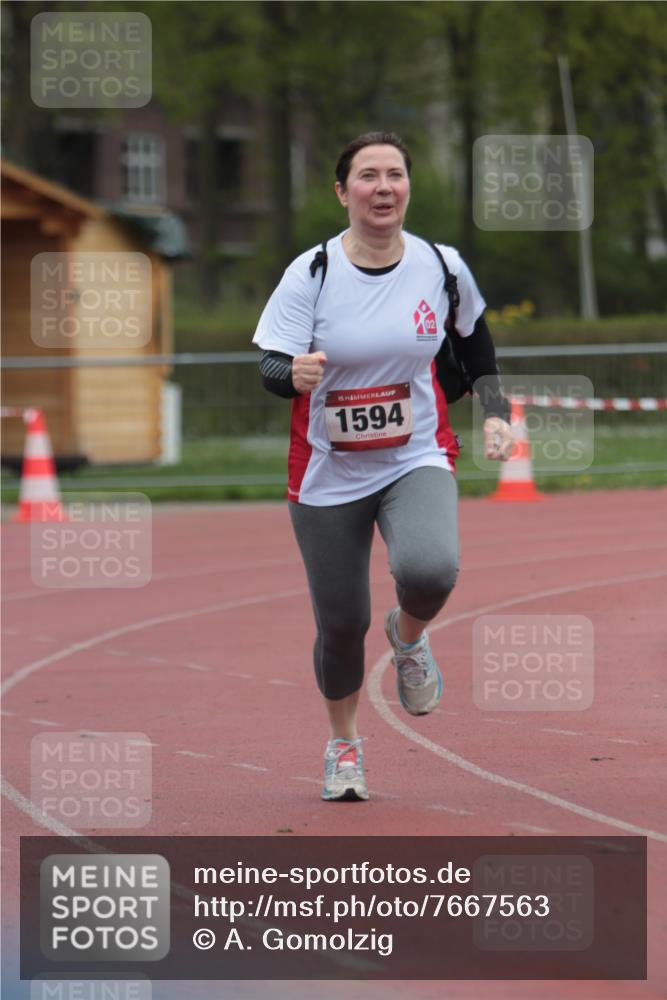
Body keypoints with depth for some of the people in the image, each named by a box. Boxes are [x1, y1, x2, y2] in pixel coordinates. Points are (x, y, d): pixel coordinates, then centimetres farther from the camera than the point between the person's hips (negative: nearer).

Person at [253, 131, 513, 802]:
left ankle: (409, 636, 8)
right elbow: (270, 368, -14)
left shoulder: (441, 267, -3)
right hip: (329, 475, 0)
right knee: (341, 623, 4)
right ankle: (343, 745, 34)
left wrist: (495, 413, 9)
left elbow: (475, 338, 17)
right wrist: (294, 374, -36)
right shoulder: (311, 274, -10)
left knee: (429, 568, -30)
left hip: (417, 461, 0)